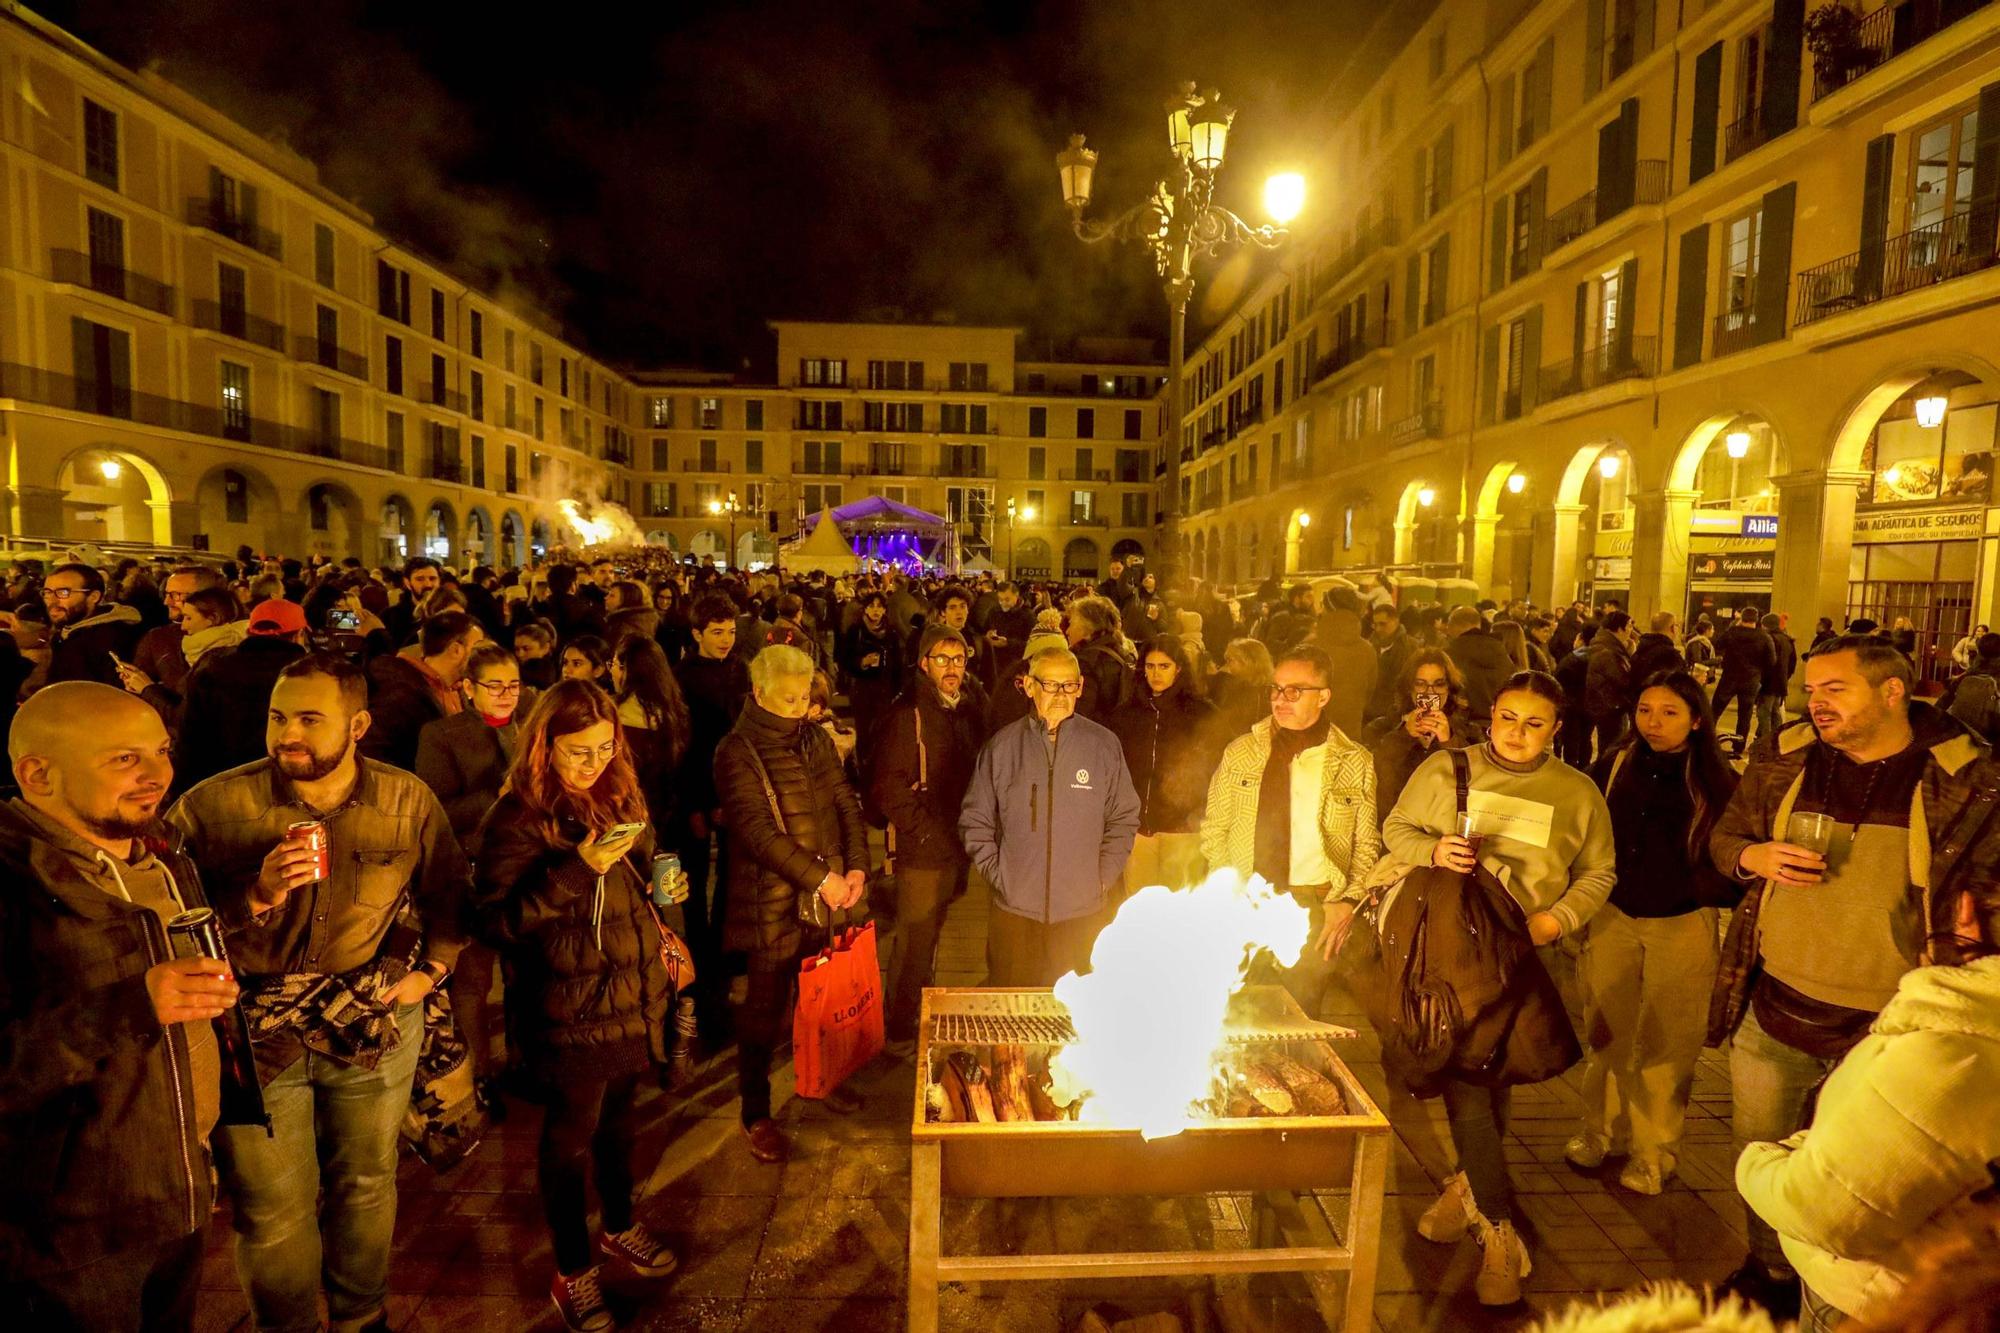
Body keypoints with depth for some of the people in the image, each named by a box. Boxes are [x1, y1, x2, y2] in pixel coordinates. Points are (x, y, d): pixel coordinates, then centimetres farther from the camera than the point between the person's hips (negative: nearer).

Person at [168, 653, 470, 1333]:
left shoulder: (408, 799, -5)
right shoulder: (212, 806, -12)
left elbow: (449, 890, 8)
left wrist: (431, 969, 1)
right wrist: (256, 895, -27)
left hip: (374, 1021, 2)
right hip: (253, 1029, -1)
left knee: (366, 1183, 20)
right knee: (272, 1210, 12)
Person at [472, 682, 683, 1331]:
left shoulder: (621, 796, 3)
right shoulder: (518, 818, -15)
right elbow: (496, 921, -19)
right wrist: (576, 869, -28)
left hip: (633, 996, 6)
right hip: (568, 1009, -6)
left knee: (620, 1117, 23)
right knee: (571, 1136, 12)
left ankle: (620, 1227, 46)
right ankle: (573, 1271, 32)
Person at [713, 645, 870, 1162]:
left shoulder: (814, 738, 7)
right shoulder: (736, 752, -12)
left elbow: (846, 803, 6)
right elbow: (758, 830, -20)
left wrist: (856, 867, -8)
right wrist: (819, 877, -22)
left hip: (829, 898, 5)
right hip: (775, 904, -5)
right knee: (765, 1010, 7)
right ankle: (756, 1113, 24)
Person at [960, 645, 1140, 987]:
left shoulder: (1104, 746, 1)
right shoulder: (1002, 746, 1)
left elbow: (1124, 818, 7)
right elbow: (974, 820, 6)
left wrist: (1102, 878, 0)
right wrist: (997, 874, -1)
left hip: (1084, 911, 0)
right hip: (1014, 910, 0)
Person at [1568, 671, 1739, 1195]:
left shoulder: (1718, 782, -8)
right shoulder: (1613, 766, -3)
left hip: (1682, 926, -2)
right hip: (1612, 917, 2)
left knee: (1666, 1045, 9)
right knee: (1607, 1034, 12)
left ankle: (1653, 1153, 27)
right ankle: (1600, 1133, 31)